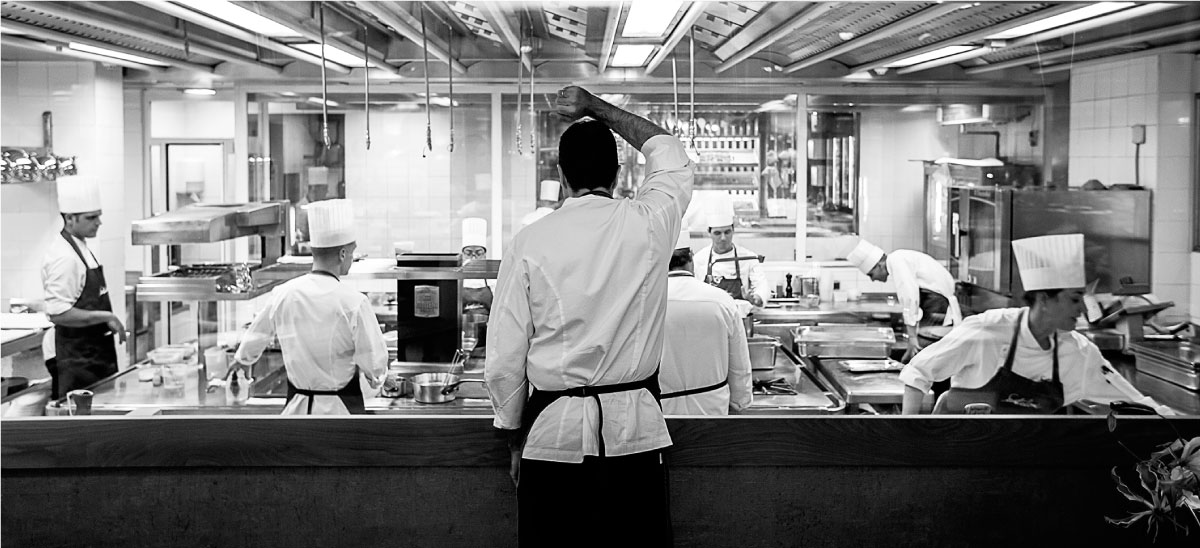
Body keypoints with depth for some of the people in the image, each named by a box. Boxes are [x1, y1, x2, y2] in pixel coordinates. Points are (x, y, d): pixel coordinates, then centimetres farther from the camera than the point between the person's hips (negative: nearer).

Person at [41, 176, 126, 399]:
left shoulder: (81, 249, 12)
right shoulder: (63, 258, -18)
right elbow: (58, 314, -23)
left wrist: (108, 321, 11)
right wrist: (106, 317, -20)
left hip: (94, 354, 9)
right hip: (76, 361, -9)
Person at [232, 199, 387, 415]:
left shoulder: (284, 295, -2)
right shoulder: (354, 303, -16)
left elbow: (255, 338, 15)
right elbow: (374, 364, -13)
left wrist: (241, 360, 37)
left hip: (297, 407, 4)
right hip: (339, 409, -4)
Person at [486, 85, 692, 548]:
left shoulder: (530, 243, -6)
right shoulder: (648, 225, -4)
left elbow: (504, 361, -3)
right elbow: (667, 151, 19)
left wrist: (515, 440, 11)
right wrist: (594, 107, 24)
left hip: (553, 435, -1)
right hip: (635, 432, 1)